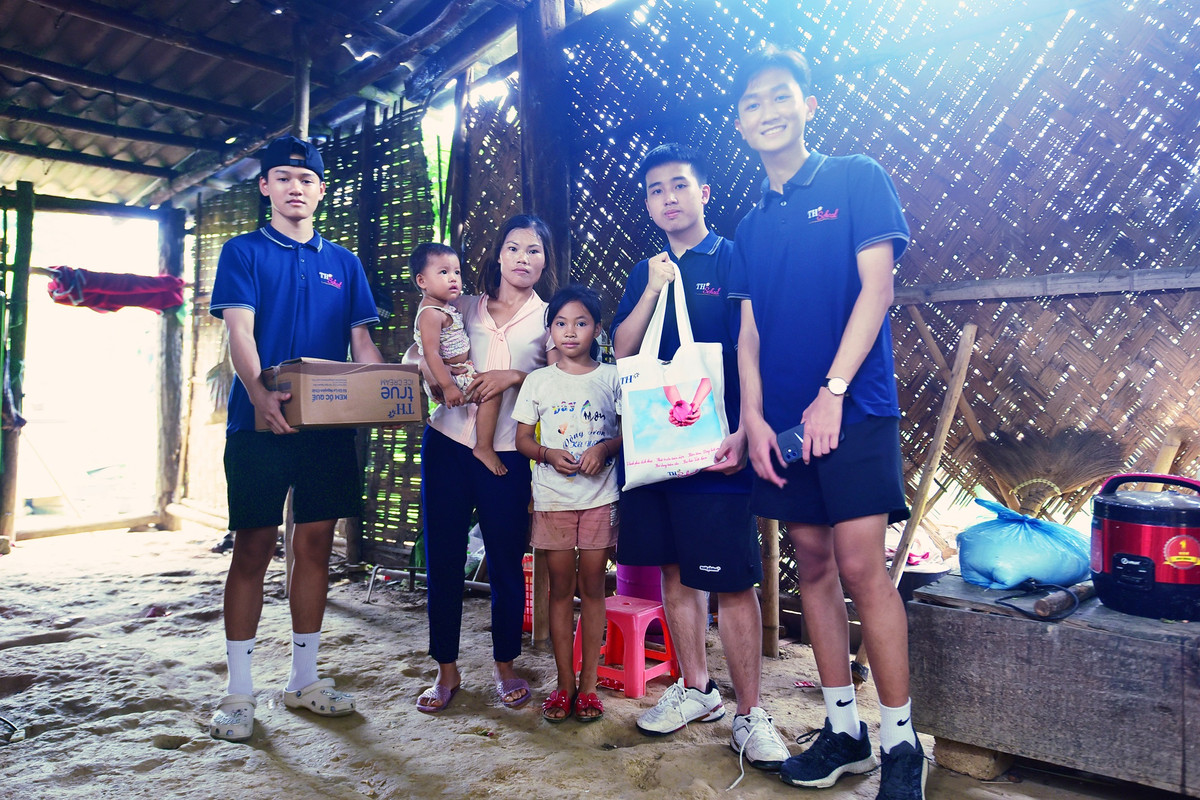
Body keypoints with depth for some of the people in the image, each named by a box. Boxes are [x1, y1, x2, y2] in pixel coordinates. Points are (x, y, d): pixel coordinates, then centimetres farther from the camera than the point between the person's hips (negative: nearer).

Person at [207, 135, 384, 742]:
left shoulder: (343, 262, 16)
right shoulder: (244, 252, 6)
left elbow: (361, 341, 12)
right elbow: (239, 331, -7)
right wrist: (260, 393, -26)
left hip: (327, 424, 3)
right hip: (258, 422, -3)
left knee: (315, 545, 7)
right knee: (253, 547, 1)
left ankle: (303, 679, 20)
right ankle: (238, 691, 12)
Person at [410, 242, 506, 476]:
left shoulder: (444, 306, 9)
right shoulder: (431, 314, -22)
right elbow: (431, 354, -29)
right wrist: (448, 386, -32)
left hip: (456, 373, 11)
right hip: (448, 377, -11)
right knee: (491, 393, -21)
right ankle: (484, 448, -14)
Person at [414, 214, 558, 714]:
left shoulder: (550, 317, 7)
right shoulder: (467, 308, 13)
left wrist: (515, 376, -16)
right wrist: (439, 378, -5)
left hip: (506, 453, -2)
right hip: (447, 442, 2)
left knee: (505, 562, 3)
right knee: (442, 559, 4)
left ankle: (505, 665, 23)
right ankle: (446, 670, 20)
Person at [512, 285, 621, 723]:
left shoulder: (611, 377, 3)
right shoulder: (538, 380, 5)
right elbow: (522, 438, 7)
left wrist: (605, 448, -15)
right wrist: (549, 454, -12)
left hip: (599, 494, 0)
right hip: (552, 496, 1)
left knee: (592, 586, 4)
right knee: (561, 588, 6)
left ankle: (589, 682, 15)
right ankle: (565, 682, 17)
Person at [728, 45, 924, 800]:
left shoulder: (857, 180, 2)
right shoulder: (752, 224, 15)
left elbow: (876, 288, -7)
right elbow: (749, 330, 10)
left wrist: (833, 391, -15)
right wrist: (752, 415, -3)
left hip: (854, 406, -5)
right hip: (782, 420, 5)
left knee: (862, 566, -9)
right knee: (813, 564, 7)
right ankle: (844, 730, 19)